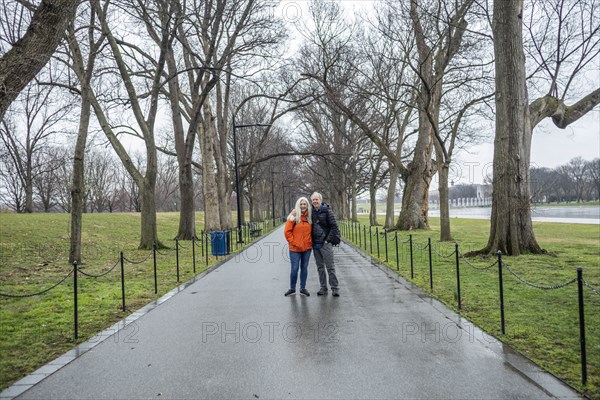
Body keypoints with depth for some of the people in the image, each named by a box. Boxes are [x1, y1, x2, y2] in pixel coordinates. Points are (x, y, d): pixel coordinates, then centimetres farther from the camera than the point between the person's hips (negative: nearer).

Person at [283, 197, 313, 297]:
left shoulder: (309, 217, 7)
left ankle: (303, 288, 22)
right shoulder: (294, 216, -5)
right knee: (294, 268, -1)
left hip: (307, 248, 4)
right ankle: (292, 288, 16)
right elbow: (287, 231, -7)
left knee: (304, 267, 10)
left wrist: (310, 242, 4)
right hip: (295, 248, -4)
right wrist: (293, 242, -10)